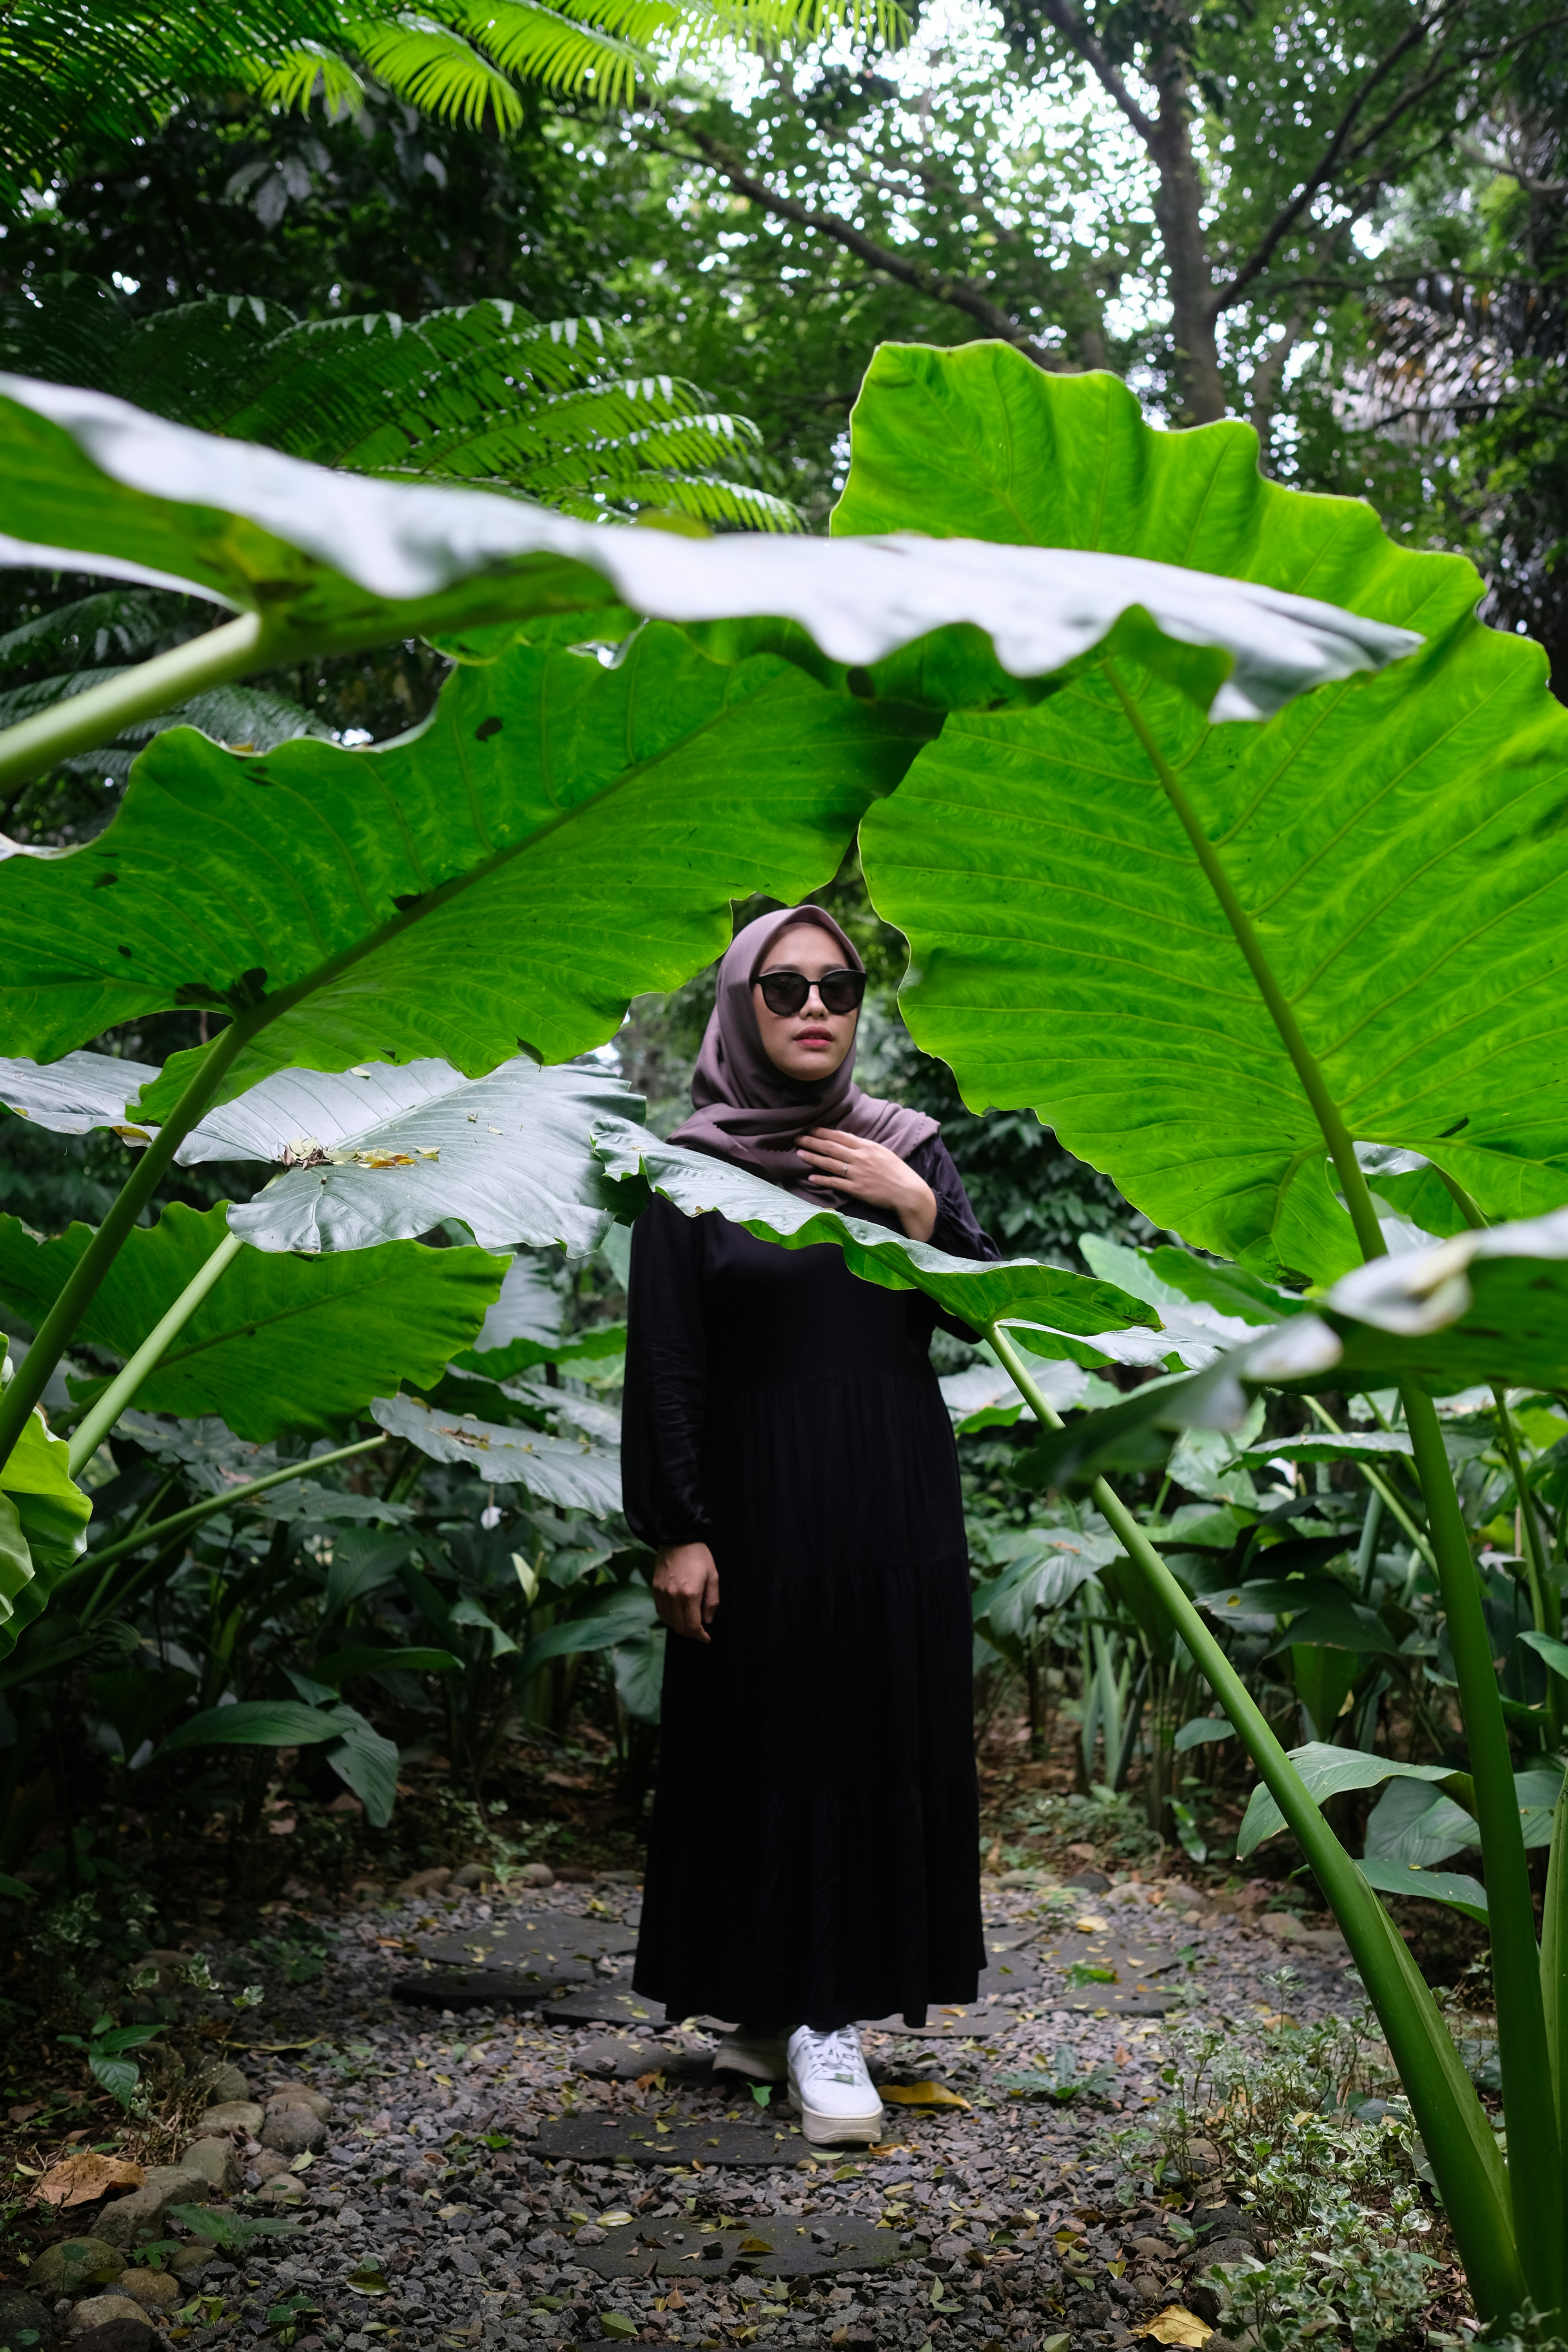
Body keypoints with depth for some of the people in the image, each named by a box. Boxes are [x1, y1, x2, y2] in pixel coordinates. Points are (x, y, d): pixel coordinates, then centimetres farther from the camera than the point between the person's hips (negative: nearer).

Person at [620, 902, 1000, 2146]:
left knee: (885, 1742, 5)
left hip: (896, 1501, 3)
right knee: (768, 1748, 0)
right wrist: (676, 1531, -10)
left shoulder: (910, 1149, 7)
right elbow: (664, 1365, -5)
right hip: (757, 1505, -3)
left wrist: (922, 1214, -9)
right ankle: (778, 2007, 10)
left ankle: (826, 2009, 17)